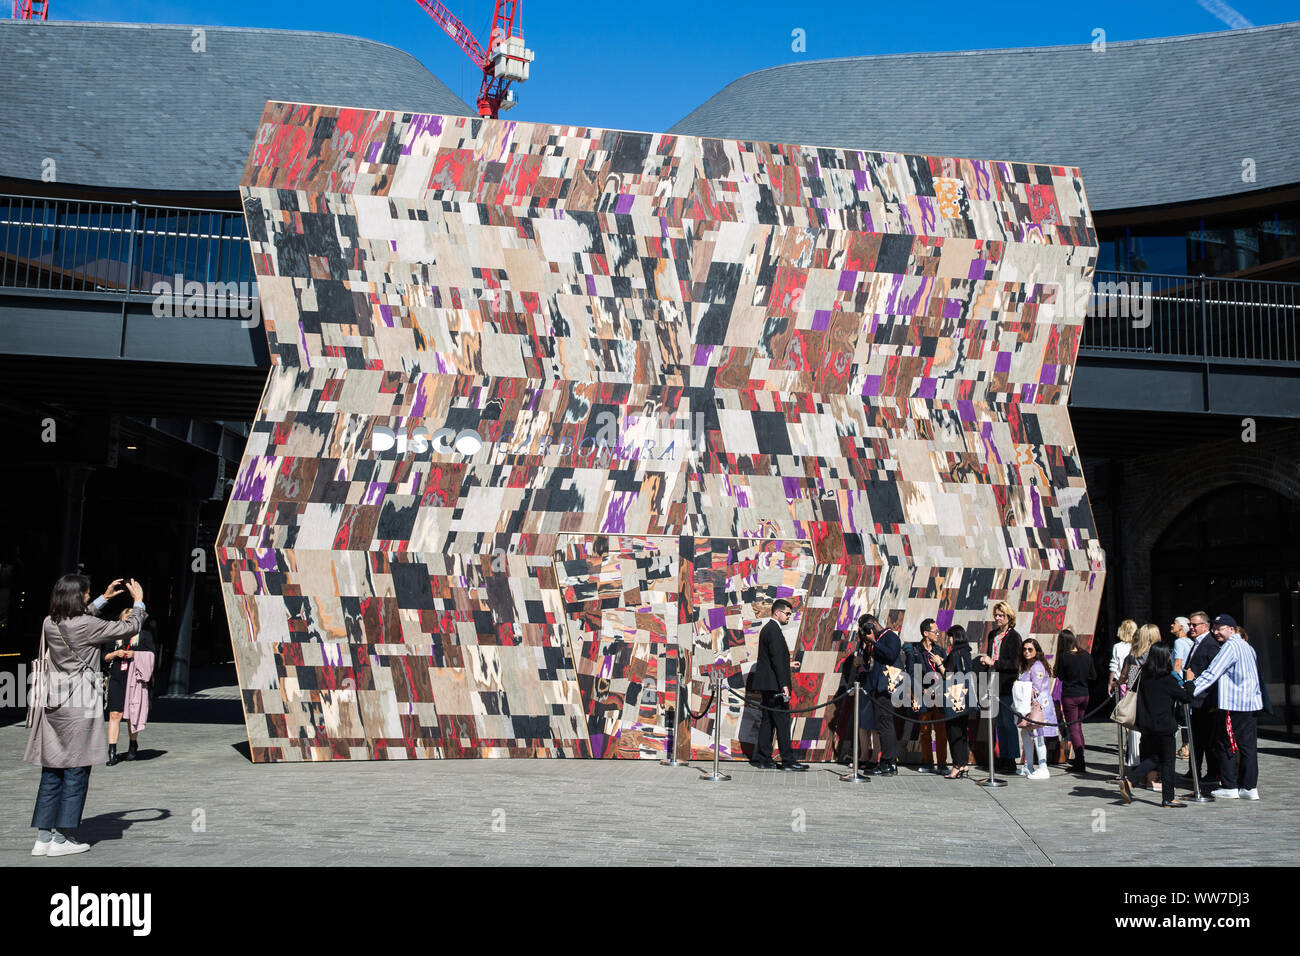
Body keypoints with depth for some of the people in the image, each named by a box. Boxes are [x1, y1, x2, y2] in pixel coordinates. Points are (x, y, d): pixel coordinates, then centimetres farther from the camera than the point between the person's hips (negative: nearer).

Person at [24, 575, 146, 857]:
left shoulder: (50, 624, 6)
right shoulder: (87, 626, -15)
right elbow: (129, 627, -4)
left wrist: (105, 598, 33)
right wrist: (138, 601, 13)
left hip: (53, 706, 7)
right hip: (79, 707, -7)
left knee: (52, 772, 11)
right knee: (76, 772, 2)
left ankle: (43, 837, 14)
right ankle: (62, 838, 6)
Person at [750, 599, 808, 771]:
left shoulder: (767, 628, 17)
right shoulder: (774, 630, -14)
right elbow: (777, 659, -21)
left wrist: (788, 664, 27)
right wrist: (783, 684, -22)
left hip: (767, 685, 10)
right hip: (774, 684, -10)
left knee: (767, 721, 10)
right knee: (782, 721, -6)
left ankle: (762, 758, 12)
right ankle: (788, 761, -3)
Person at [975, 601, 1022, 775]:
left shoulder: (1014, 636, -7)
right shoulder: (993, 635, 14)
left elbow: (1014, 663, -12)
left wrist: (993, 663, -15)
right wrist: (984, 662, 3)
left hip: (1007, 686, -7)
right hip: (994, 685, 7)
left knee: (1008, 722, -5)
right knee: (999, 723, 10)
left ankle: (1011, 760, 0)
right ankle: (1003, 758, 17)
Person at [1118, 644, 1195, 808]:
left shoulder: (1143, 676, 2)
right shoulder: (1168, 680, -13)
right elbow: (1186, 697, -4)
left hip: (1147, 726, 6)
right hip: (1164, 726, -5)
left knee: (1153, 759, 15)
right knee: (1167, 761, 6)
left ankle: (1128, 779, -3)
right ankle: (1168, 798, 11)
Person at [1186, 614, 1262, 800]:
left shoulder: (1230, 646, -11)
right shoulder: (1246, 645, 17)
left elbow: (1212, 673, -18)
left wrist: (1190, 690, -19)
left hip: (1234, 704, -9)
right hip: (1251, 703, 9)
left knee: (1227, 745, -1)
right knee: (1248, 745, 9)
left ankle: (1229, 787, 1)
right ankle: (1250, 787, 10)